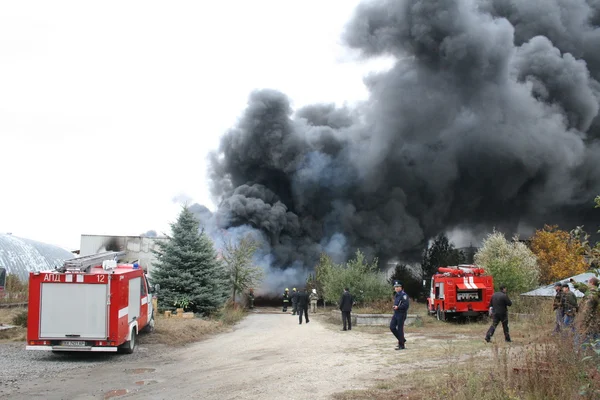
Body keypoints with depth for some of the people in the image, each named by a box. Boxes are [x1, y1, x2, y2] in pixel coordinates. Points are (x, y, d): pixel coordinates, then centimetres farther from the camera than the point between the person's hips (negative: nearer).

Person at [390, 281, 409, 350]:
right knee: (392, 327, 5)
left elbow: (406, 305, -21)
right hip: (396, 313, 9)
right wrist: (394, 306, 11)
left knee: (400, 329, -4)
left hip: (401, 314, -9)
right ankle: (402, 339, 20)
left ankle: (401, 345, 4)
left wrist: (398, 307, -23)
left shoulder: (403, 295, -12)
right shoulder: (396, 295, 16)